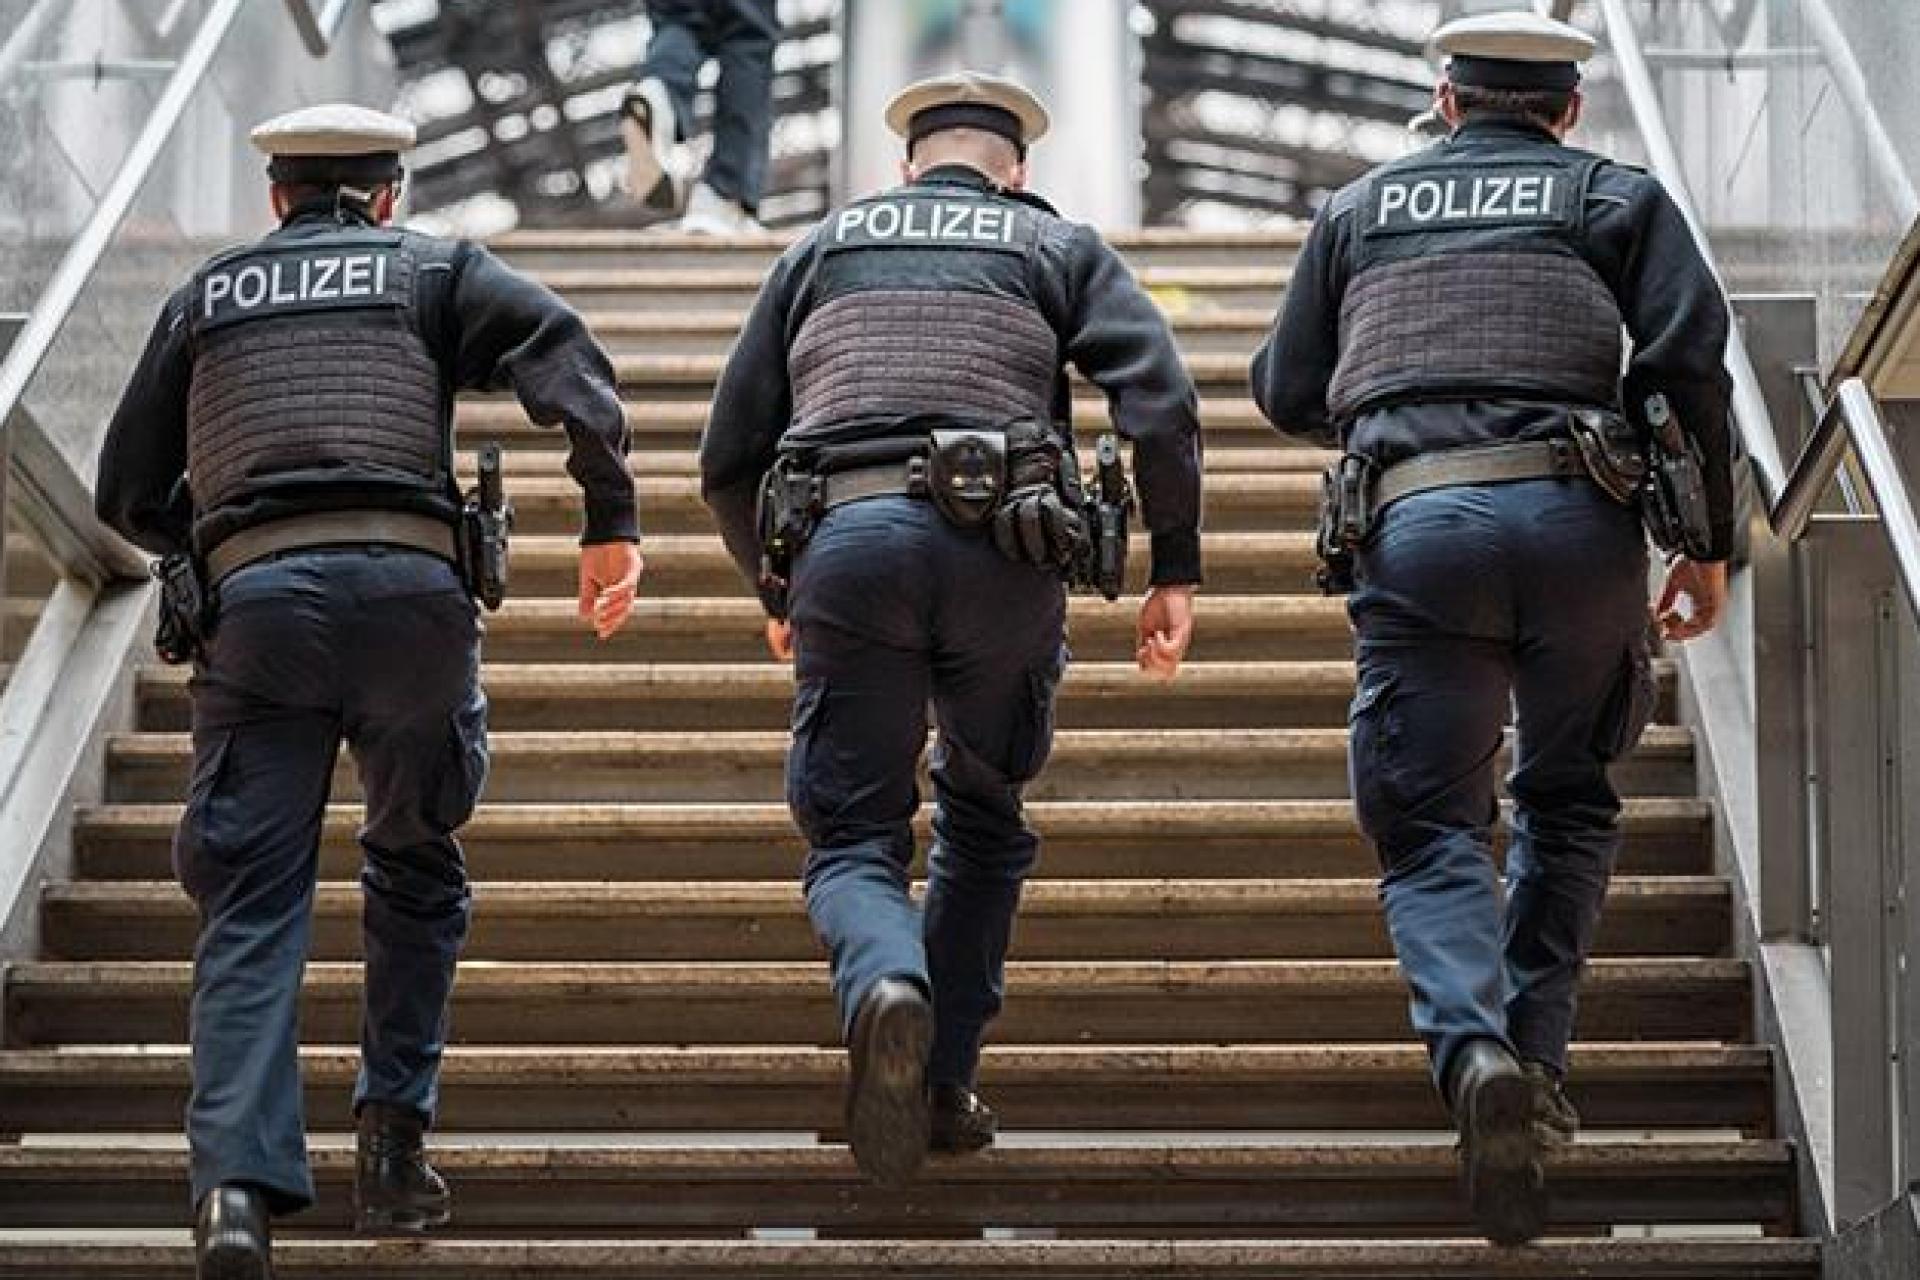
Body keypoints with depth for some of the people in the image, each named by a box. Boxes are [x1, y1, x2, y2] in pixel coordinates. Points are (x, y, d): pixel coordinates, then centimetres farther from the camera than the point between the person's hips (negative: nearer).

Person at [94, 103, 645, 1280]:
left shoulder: (206, 296, 24)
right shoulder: (432, 269, 18)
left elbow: (130, 493, 24)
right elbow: (557, 349, -1)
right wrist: (613, 521, -5)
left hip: (254, 600, 1)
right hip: (409, 586, -1)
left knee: (253, 899, 0)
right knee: (416, 870, 19)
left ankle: (239, 1179, -16)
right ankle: (394, 1145, 14)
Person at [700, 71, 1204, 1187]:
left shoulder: (821, 251, 25)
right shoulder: (1060, 249, 20)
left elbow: (730, 457, 21)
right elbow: (1160, 399, 2)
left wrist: (776, 590, 35)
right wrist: (1177, 568, 5)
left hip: (846, 541, 0)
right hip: (1001, 552, 0)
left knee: (854, 840, 5)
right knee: (984, 815, 21)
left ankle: (890, 994, -29)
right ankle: (942, 1085, 16)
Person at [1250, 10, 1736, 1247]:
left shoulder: (1361, 206, 22)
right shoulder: (1615, 197, 16)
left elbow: (1289, 392, 22)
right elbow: (1691, 355, 3)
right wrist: (1711, 544, 7)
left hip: (1414, 525, 0)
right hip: (1578, 515, 0)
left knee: (1430, 827, 2)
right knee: (1569, 799, 19)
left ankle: (1477, 1048, -23)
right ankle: (1536, 1058, 10)